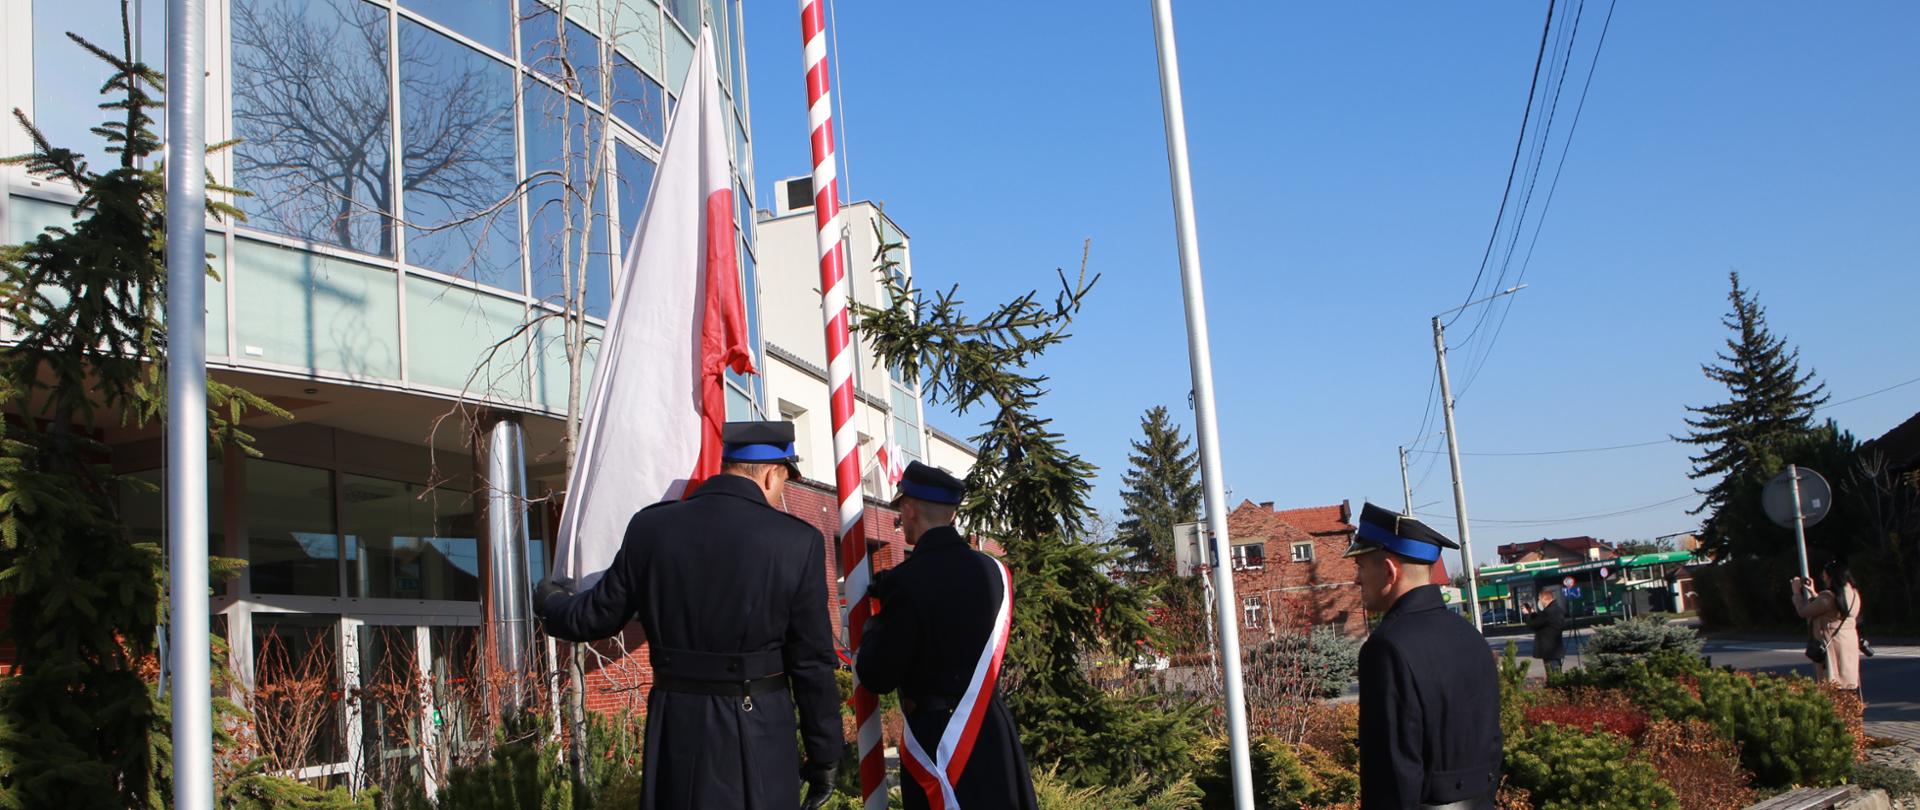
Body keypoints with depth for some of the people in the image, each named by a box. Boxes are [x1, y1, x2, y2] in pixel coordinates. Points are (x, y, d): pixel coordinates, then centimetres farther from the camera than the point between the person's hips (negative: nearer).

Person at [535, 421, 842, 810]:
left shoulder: (650, 527, -2)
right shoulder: (797, 541, -10)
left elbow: (595, 618, 9)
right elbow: (812, 664, -8)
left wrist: (550, 603, 32)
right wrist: (824, 757, 3)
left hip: (675, 730, 3)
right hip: (758, 737, -3)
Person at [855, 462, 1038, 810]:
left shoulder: (909, 580, -17)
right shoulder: (993, 571, 0)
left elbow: (877, 678, -14)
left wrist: (872, 626, 5)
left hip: (937, 740, -6)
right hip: (993, 731, 6)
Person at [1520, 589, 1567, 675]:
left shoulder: (1548, 611, -23)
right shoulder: (1559, 608, 9)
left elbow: (1533, 624, -17)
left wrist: (1526, 614, -1)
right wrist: (1533, 613, 9)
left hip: (1549, 650, -10)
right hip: (1557, 648, 10)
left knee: (1553, 675, -7)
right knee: (1557, 674, 17)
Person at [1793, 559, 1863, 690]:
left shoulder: (1829, 597, -20)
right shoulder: (1854, 594, 8)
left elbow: (1804, 612, -10)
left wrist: (1797, 592, 3)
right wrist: (1813, 593, 23)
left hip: (1832, 646, -8)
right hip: (1851, 646, 8)